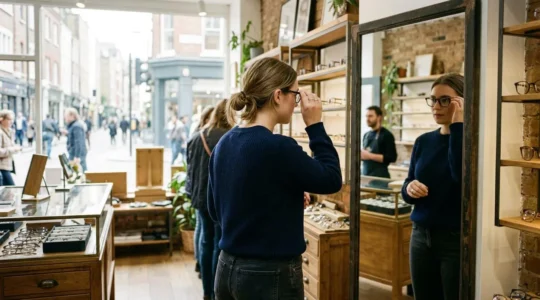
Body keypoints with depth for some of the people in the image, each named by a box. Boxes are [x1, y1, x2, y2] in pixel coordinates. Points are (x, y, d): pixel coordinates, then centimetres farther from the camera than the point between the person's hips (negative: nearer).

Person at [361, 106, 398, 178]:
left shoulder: (386, 135, -6)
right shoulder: (366, 135, 14)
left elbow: (392, 158, -13)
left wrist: (370, 156, -17)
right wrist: (361, 155, 1)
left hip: (379, 176, -6)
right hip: (364, 175, 6)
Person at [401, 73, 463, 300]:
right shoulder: (423, 141, 7)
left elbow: (463, 176, -27)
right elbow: (407, 187, 10)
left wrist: (458, 125, -22)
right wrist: (410, 188, -13)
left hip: (457, 239, -5)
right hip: (421, 235, 5)